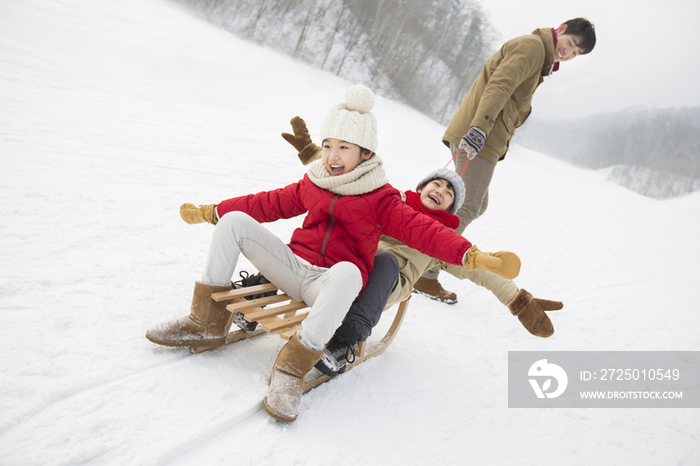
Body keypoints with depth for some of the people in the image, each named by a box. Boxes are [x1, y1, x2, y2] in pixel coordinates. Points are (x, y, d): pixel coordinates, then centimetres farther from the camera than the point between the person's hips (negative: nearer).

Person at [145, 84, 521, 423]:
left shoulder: (381, 200, -1)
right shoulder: (312, 185, 13)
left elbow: (422, 230, -11)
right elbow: (271, 203, 20)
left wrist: (472, 256, -26)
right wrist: (211, 211, 22)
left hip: (330, 283, -5)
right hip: (294, 266, 5)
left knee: (348, 271, -42)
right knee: (234, 221, -10)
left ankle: (293, 366, -33)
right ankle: (208, 322, -9)